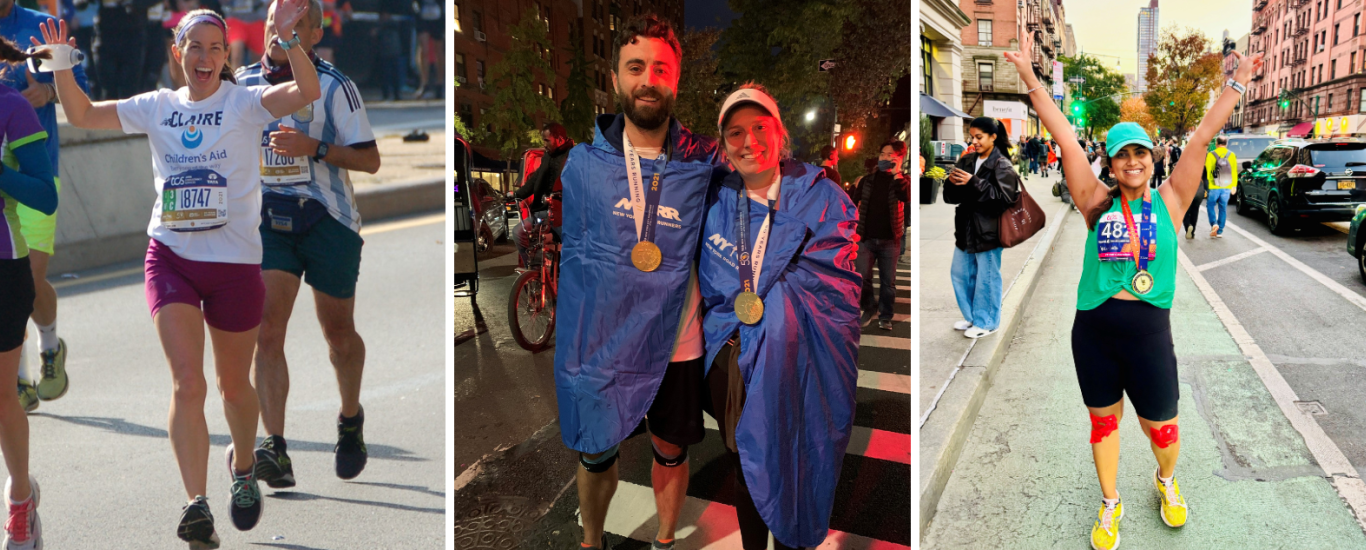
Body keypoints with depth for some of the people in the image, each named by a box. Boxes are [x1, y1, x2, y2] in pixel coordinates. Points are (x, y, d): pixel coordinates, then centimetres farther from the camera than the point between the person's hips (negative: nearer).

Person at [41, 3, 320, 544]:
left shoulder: (244, 102, -2)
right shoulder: (157, 107, 10)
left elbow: (308, 92, -19)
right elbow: (82, 114, 14)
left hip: (235, 261, -2)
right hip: (171, 258, 2)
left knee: (234, 384, 13)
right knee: (187, 382, -10)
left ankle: (243, 468, 39)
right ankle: (196, 504, -7)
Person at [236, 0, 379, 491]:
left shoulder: (333, 86, -5)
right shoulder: (243, 82, 8)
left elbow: (370, 160, -9)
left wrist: (314, 147, -21)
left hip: (326, 220, -3)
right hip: (266, 220, 3)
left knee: (338, 331, 9)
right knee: (266, 331, -12)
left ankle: (350, 421, 34)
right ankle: (275, 451, -13)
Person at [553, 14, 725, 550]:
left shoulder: (703, 162, -7)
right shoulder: (584, 162, -6)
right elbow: (573, 254, 4)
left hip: (676, 344, 1)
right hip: (600, 341, 0)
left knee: (671, 453, 18)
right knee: (596, 456, 14)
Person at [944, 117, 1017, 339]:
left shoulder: (1001, 165, -10)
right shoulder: (967, 162, 7)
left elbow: (1005, 197, -20)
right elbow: (951, 197, 10)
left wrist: (974, 183, -24)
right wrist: (952, 183, -13)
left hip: (988, 231, -7)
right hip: (966, 228, 7)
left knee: (986, 277, 4)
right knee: (959, 273, 16)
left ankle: (986, 322, 20)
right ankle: (971, 316, 32)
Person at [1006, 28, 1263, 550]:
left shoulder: (1168, 201, 0)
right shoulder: (1098, 204, -2)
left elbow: (1202, 136, -3)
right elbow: (1064, 136, -6)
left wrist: (1238, 81, -4)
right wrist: (1029, 76, -9)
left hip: (1149, 330, 0)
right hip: (1093, 329, 0)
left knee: (1161, 426, 10)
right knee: (1104, 421, 14)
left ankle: (1166, 481, 44)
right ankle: (1110, 505, 34)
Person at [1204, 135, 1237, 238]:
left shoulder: (1211, 155, -6)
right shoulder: (1232, 155, 3)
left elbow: (1207, 171, -5)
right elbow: (1234, 172, 7)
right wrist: (1234, 186, 14)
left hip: (1214, 187, -3)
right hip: (1227, 187, 3)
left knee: (1210, 205, 12)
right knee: (1223, 208, 9)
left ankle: (1214, 224, -10)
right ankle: (1219, 232, 12)